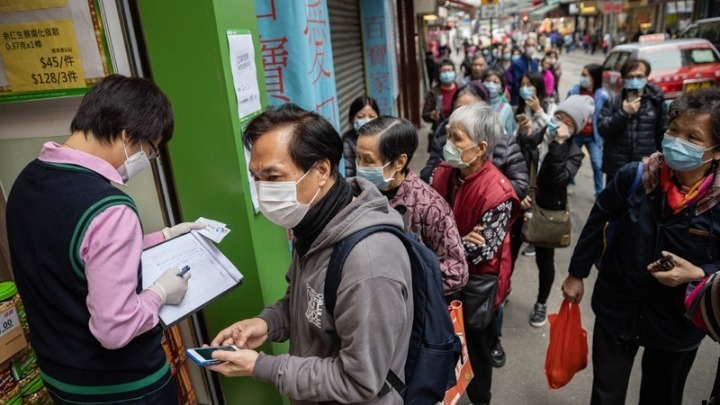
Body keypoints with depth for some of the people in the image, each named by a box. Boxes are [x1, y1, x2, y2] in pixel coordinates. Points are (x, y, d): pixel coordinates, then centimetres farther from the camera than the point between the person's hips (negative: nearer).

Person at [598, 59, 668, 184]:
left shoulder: (656, 102, 0)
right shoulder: (613, 102, 0)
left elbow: (663, 134, 3)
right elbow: (602, 129, -9)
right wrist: (624, 113, -17)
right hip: (616, 169, 0)